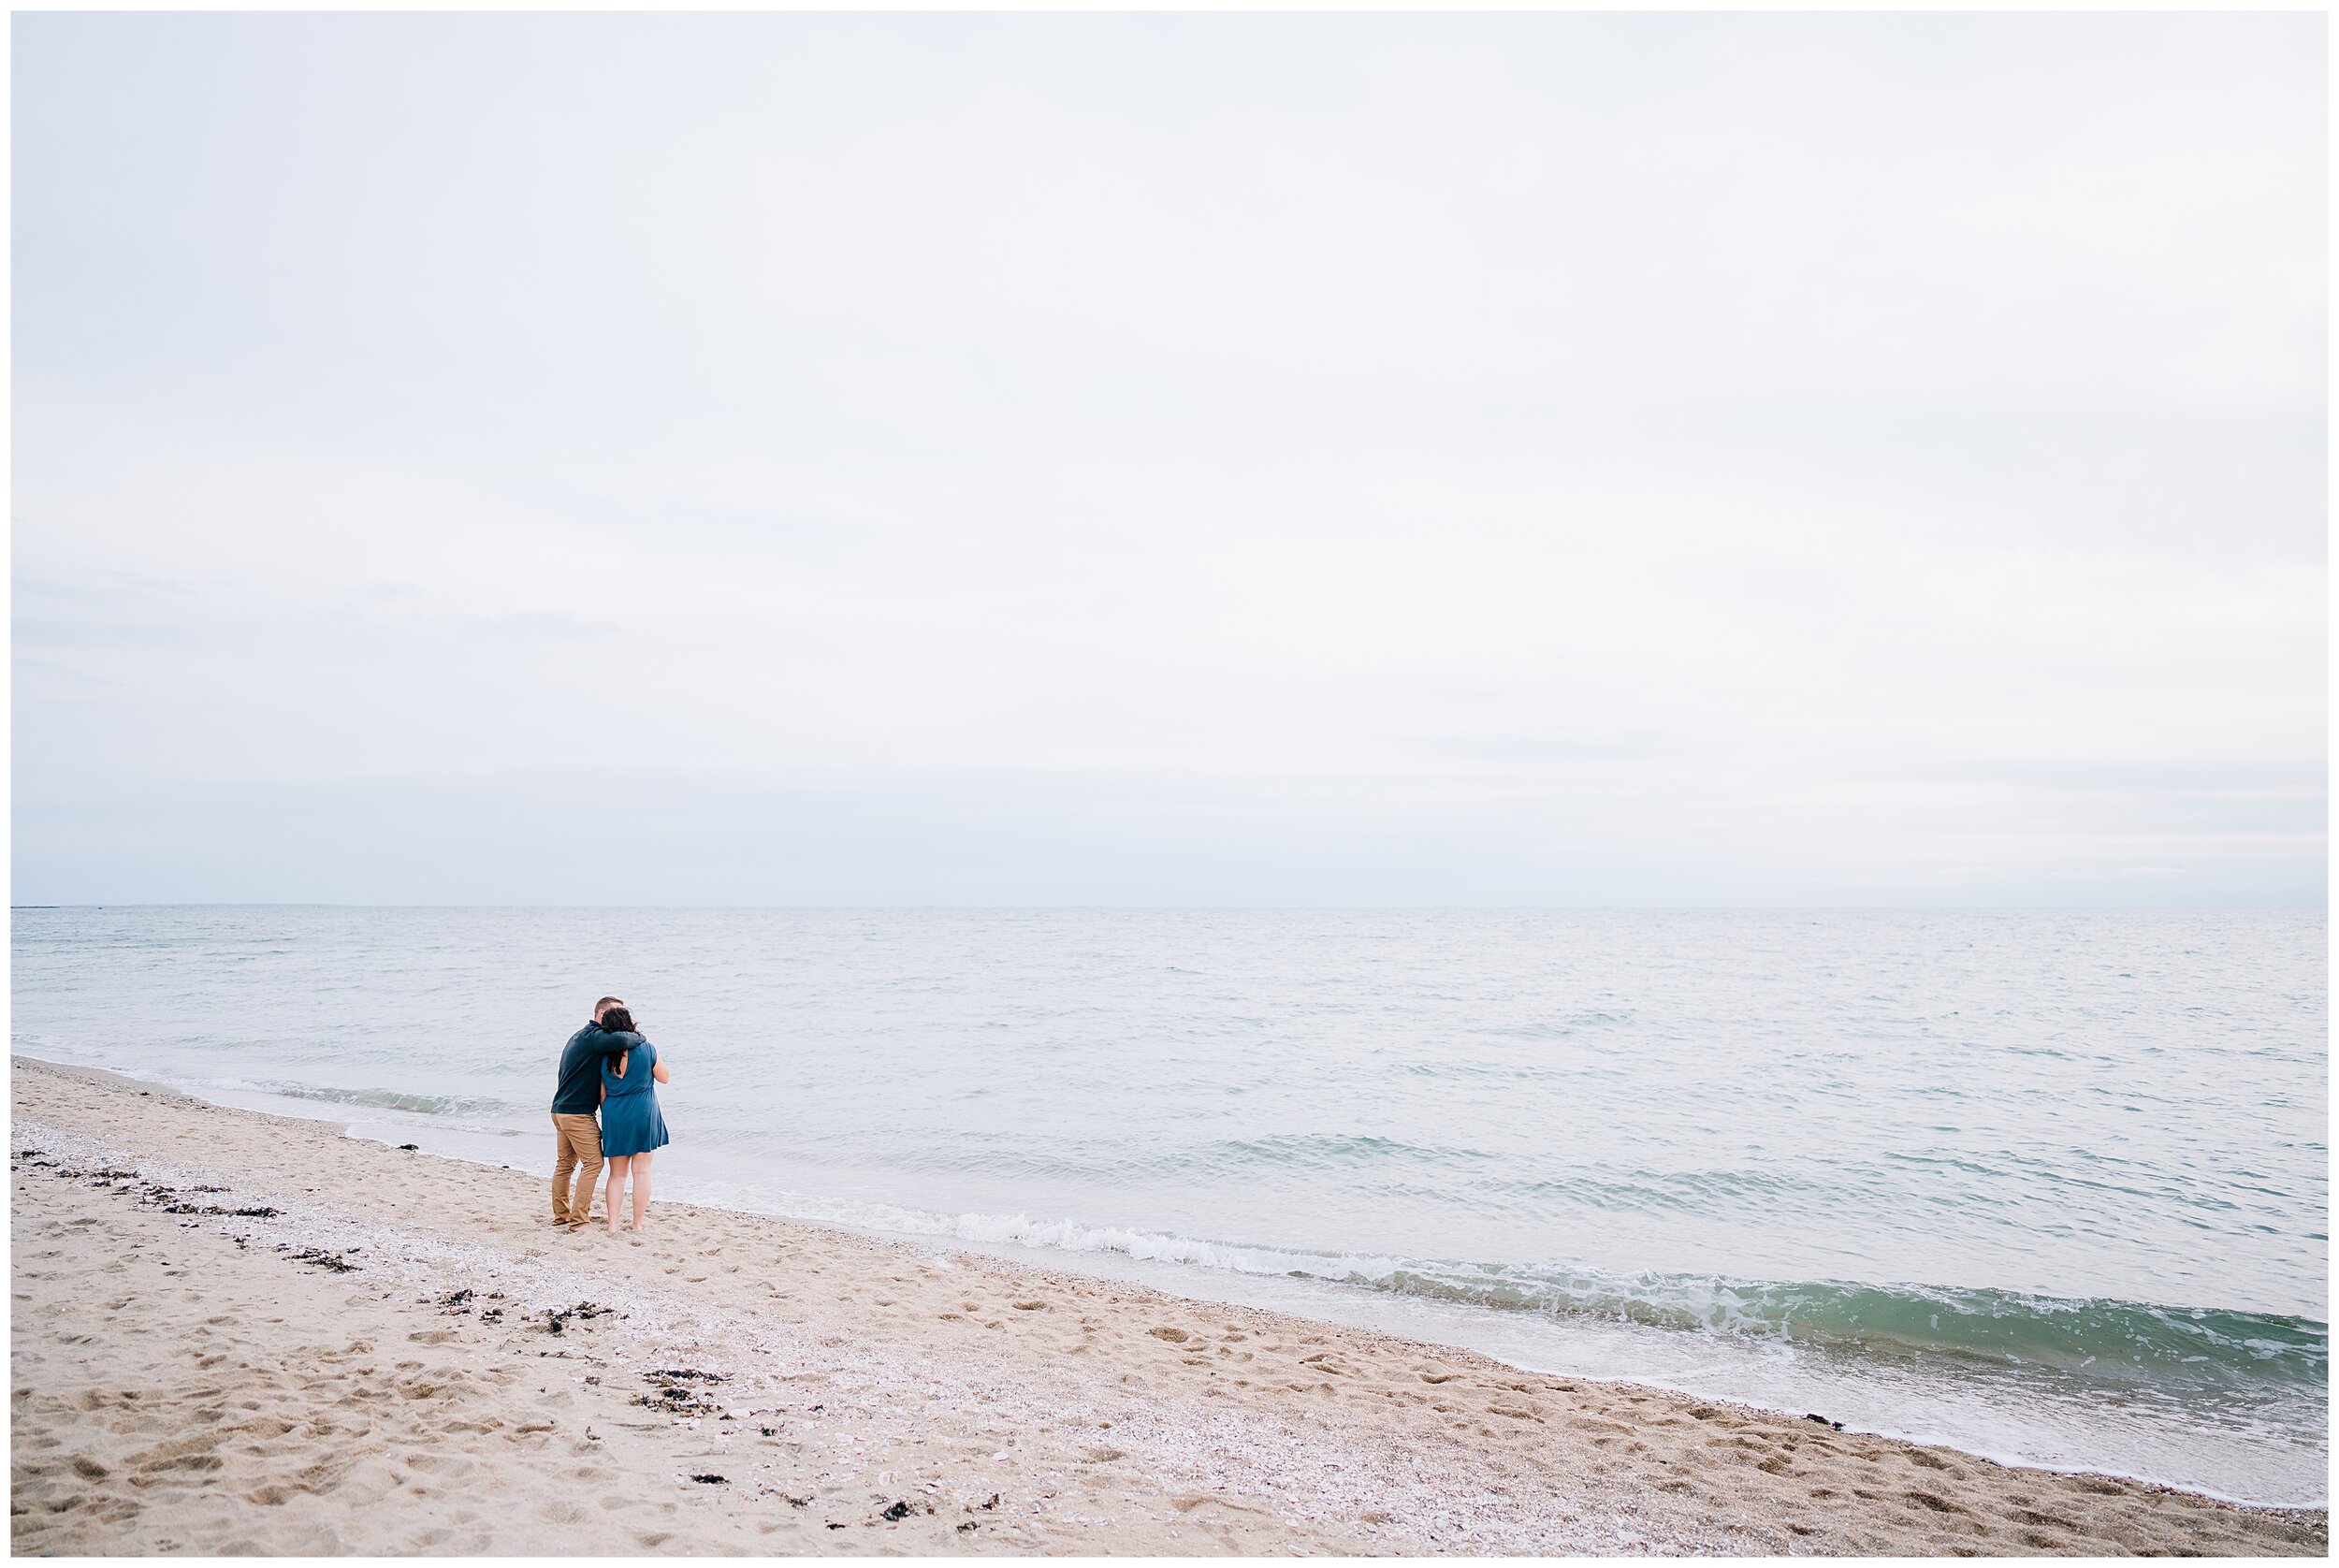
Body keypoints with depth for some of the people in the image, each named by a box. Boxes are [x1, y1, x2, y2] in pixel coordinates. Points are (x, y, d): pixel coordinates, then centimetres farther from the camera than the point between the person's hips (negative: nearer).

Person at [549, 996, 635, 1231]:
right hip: (577, 1113, -10)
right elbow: (620, 1040, -34)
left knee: (565, 1163, 15)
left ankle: (561, 1215, 22)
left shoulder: (579, 1036, 17)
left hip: (560, 1110, 10)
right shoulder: (594, 1037, -17)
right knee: (593, 1163, -6)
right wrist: (638, 1037, -14)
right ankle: (579, 1221, -6)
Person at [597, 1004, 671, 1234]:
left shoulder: (604, 1057, -2)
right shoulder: (646, 1049, -9)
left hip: (614, 1118, 2)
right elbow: (663, 1077, 5)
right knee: (641, 1171, 6)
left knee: (617, 1174, 13)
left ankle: (612, 1224, 7)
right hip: (643, 1115, -2)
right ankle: (637, 1224, 8)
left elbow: (602, 1094, 5)